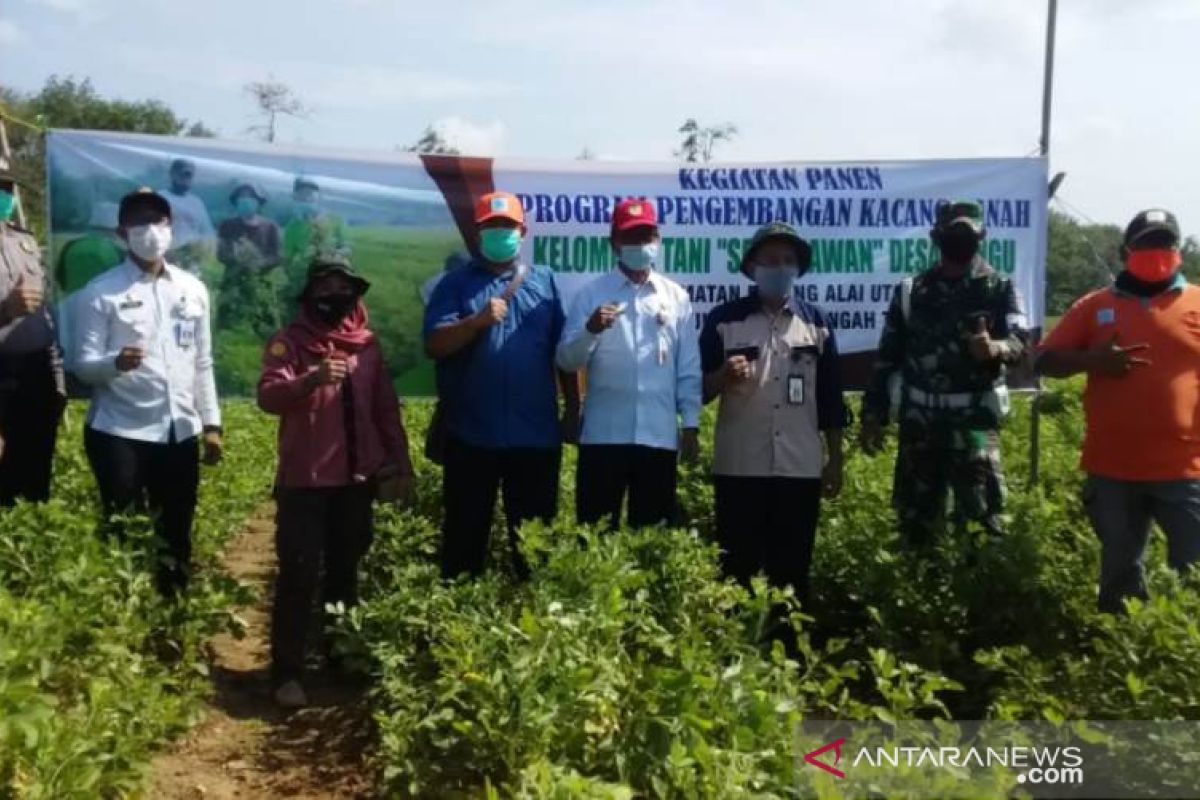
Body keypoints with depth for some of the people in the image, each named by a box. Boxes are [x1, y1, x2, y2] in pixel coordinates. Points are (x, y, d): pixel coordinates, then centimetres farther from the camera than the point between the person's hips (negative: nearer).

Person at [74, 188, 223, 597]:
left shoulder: (193, 289, 10)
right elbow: (84, 364, -7)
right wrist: (115, 362, -29)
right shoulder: (101, 291, -3)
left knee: (176, 534, 9)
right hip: (120, 433, -4)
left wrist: (211, 424, 9)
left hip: (179, 432, 4)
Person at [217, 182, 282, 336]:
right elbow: (221, 254, 2)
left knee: (267, 331, -8)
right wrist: (236, 257, -21)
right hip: (233, 284, 0)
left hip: (261, 286, 0)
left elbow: (277, 256, 4)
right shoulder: (228, 226, 9)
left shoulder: (270, 226, 9)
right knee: (229, 332, -11)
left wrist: (260, 263, -17)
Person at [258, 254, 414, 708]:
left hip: (356, 480, 4)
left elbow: (386, 409, 14)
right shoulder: (289, 341, -3)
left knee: (345, 571, 13)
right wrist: (312, 379, -36)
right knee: (299, 576, -5)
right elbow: (268, 396, -19)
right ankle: (287, 673, 2)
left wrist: (400, 463, 11)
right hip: (304, 482, -4)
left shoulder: (367, 344, 10)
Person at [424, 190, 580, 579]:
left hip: (536, 434, 2)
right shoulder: (456, 284, 4)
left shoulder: (545, 281, 10)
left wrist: (573, 407, 7)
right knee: (465, 533, 7)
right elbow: (434, 346, -8)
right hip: (471, 435, -1)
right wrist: (478, 320, -21)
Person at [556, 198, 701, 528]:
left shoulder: (677, 297, 8)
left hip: (659, 436, 2)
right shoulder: (591, 293, 3)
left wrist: (691, 425, 5)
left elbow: (689, 368, 9)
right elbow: (566, 360, -3)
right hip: (603, 434, -1)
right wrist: (591, 330, -20)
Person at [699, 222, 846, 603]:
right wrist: (724, 376, -19)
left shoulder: (817, 322, 9)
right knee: (737, 567, 3)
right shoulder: (724, 319, 2)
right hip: (739, 469, -2)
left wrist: (834, 461, 9)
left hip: (801, 469, 2)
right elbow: (697, 390, 2)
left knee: (793, 570, 8)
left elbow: (831, 399, 11)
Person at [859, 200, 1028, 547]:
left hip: (974, 417, -2)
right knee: (916, 518, 8)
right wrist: (873, 415, 6)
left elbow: (1020, 343, -10)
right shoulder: (911, 291, 9)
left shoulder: (999, 288, 4)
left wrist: (995, 348, -33)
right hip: (919, 418, 2)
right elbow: (888, 356, 11)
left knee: (982, 517, -10)